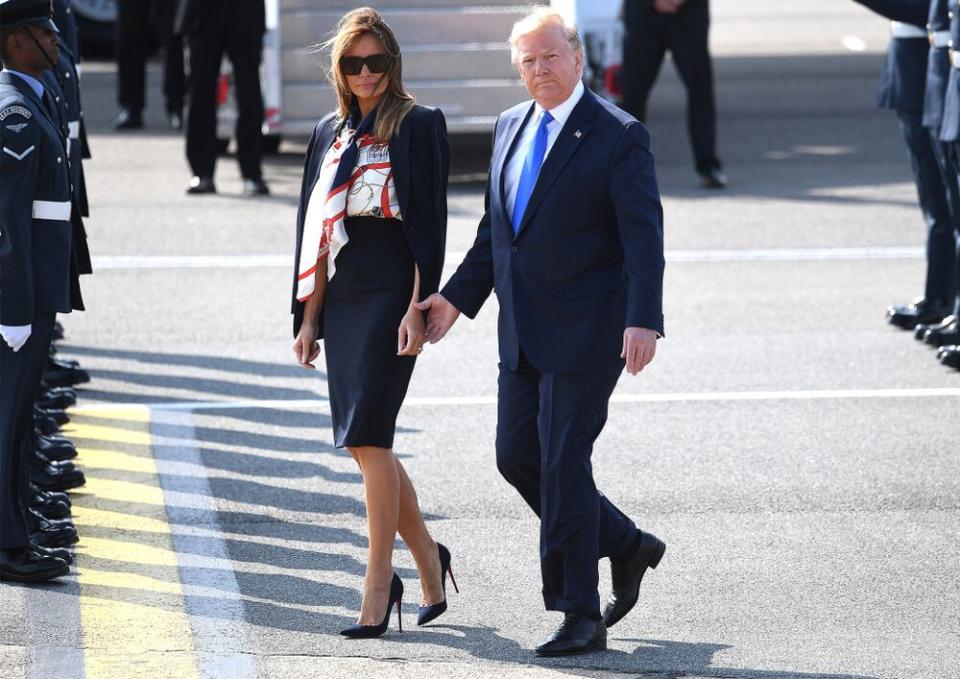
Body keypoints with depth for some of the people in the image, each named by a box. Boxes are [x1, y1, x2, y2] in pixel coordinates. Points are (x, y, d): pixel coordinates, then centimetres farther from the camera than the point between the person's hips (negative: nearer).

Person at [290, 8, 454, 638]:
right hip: (341, 298, 6)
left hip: (392, 296, -6)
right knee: (366, 443, 7)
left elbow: (429, 224, -8)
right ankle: (427, 557, 24)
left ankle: (379, 584, -7)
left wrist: (419, 308, -14)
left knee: (368, 437, -12)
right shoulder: (330, 133, 15)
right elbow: (316, 231, 16)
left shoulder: (418, 126, -3)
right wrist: (309, 318, 12)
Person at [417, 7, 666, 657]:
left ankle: (581, 616, 0)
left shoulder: (619, 135, -9)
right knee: (517, 456, 8)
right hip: (523, 329, 8)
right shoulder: (510, 127, 12)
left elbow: (643, 237, -14)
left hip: (585, 329, -8)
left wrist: (643, 321, -24)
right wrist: (457, 296, 14)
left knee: (563, 461, -8)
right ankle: (626, 546, 27)